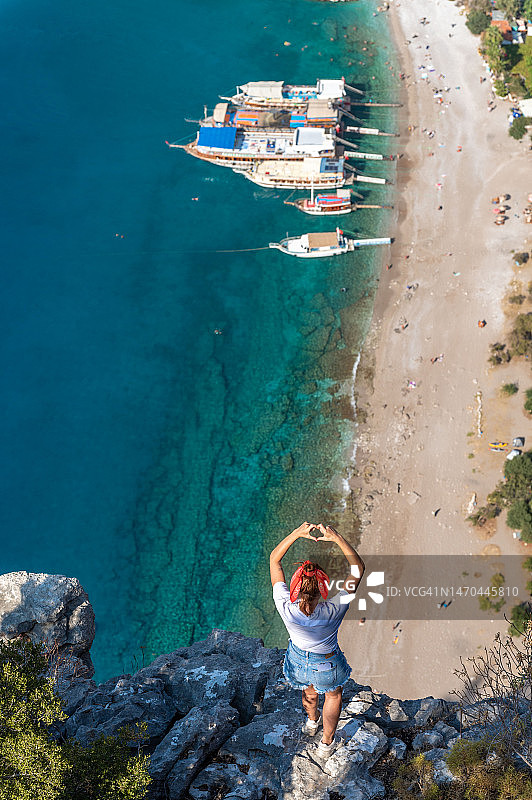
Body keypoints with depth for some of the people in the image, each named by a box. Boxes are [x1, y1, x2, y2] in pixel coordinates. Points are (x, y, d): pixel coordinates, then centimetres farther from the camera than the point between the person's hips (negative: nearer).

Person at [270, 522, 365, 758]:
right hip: (326, 666, -2)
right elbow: (358, 567, -31)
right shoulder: (332, 612, -39)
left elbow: (274, 558, -25)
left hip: (298, 662, 2)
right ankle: (326, 743, 52)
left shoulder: (285, 607, -36)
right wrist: (337, 538, -36)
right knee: (333, 695, 33)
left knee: (309, 691, 36)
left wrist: (297, 533, -30)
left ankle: (312, 722, 67)